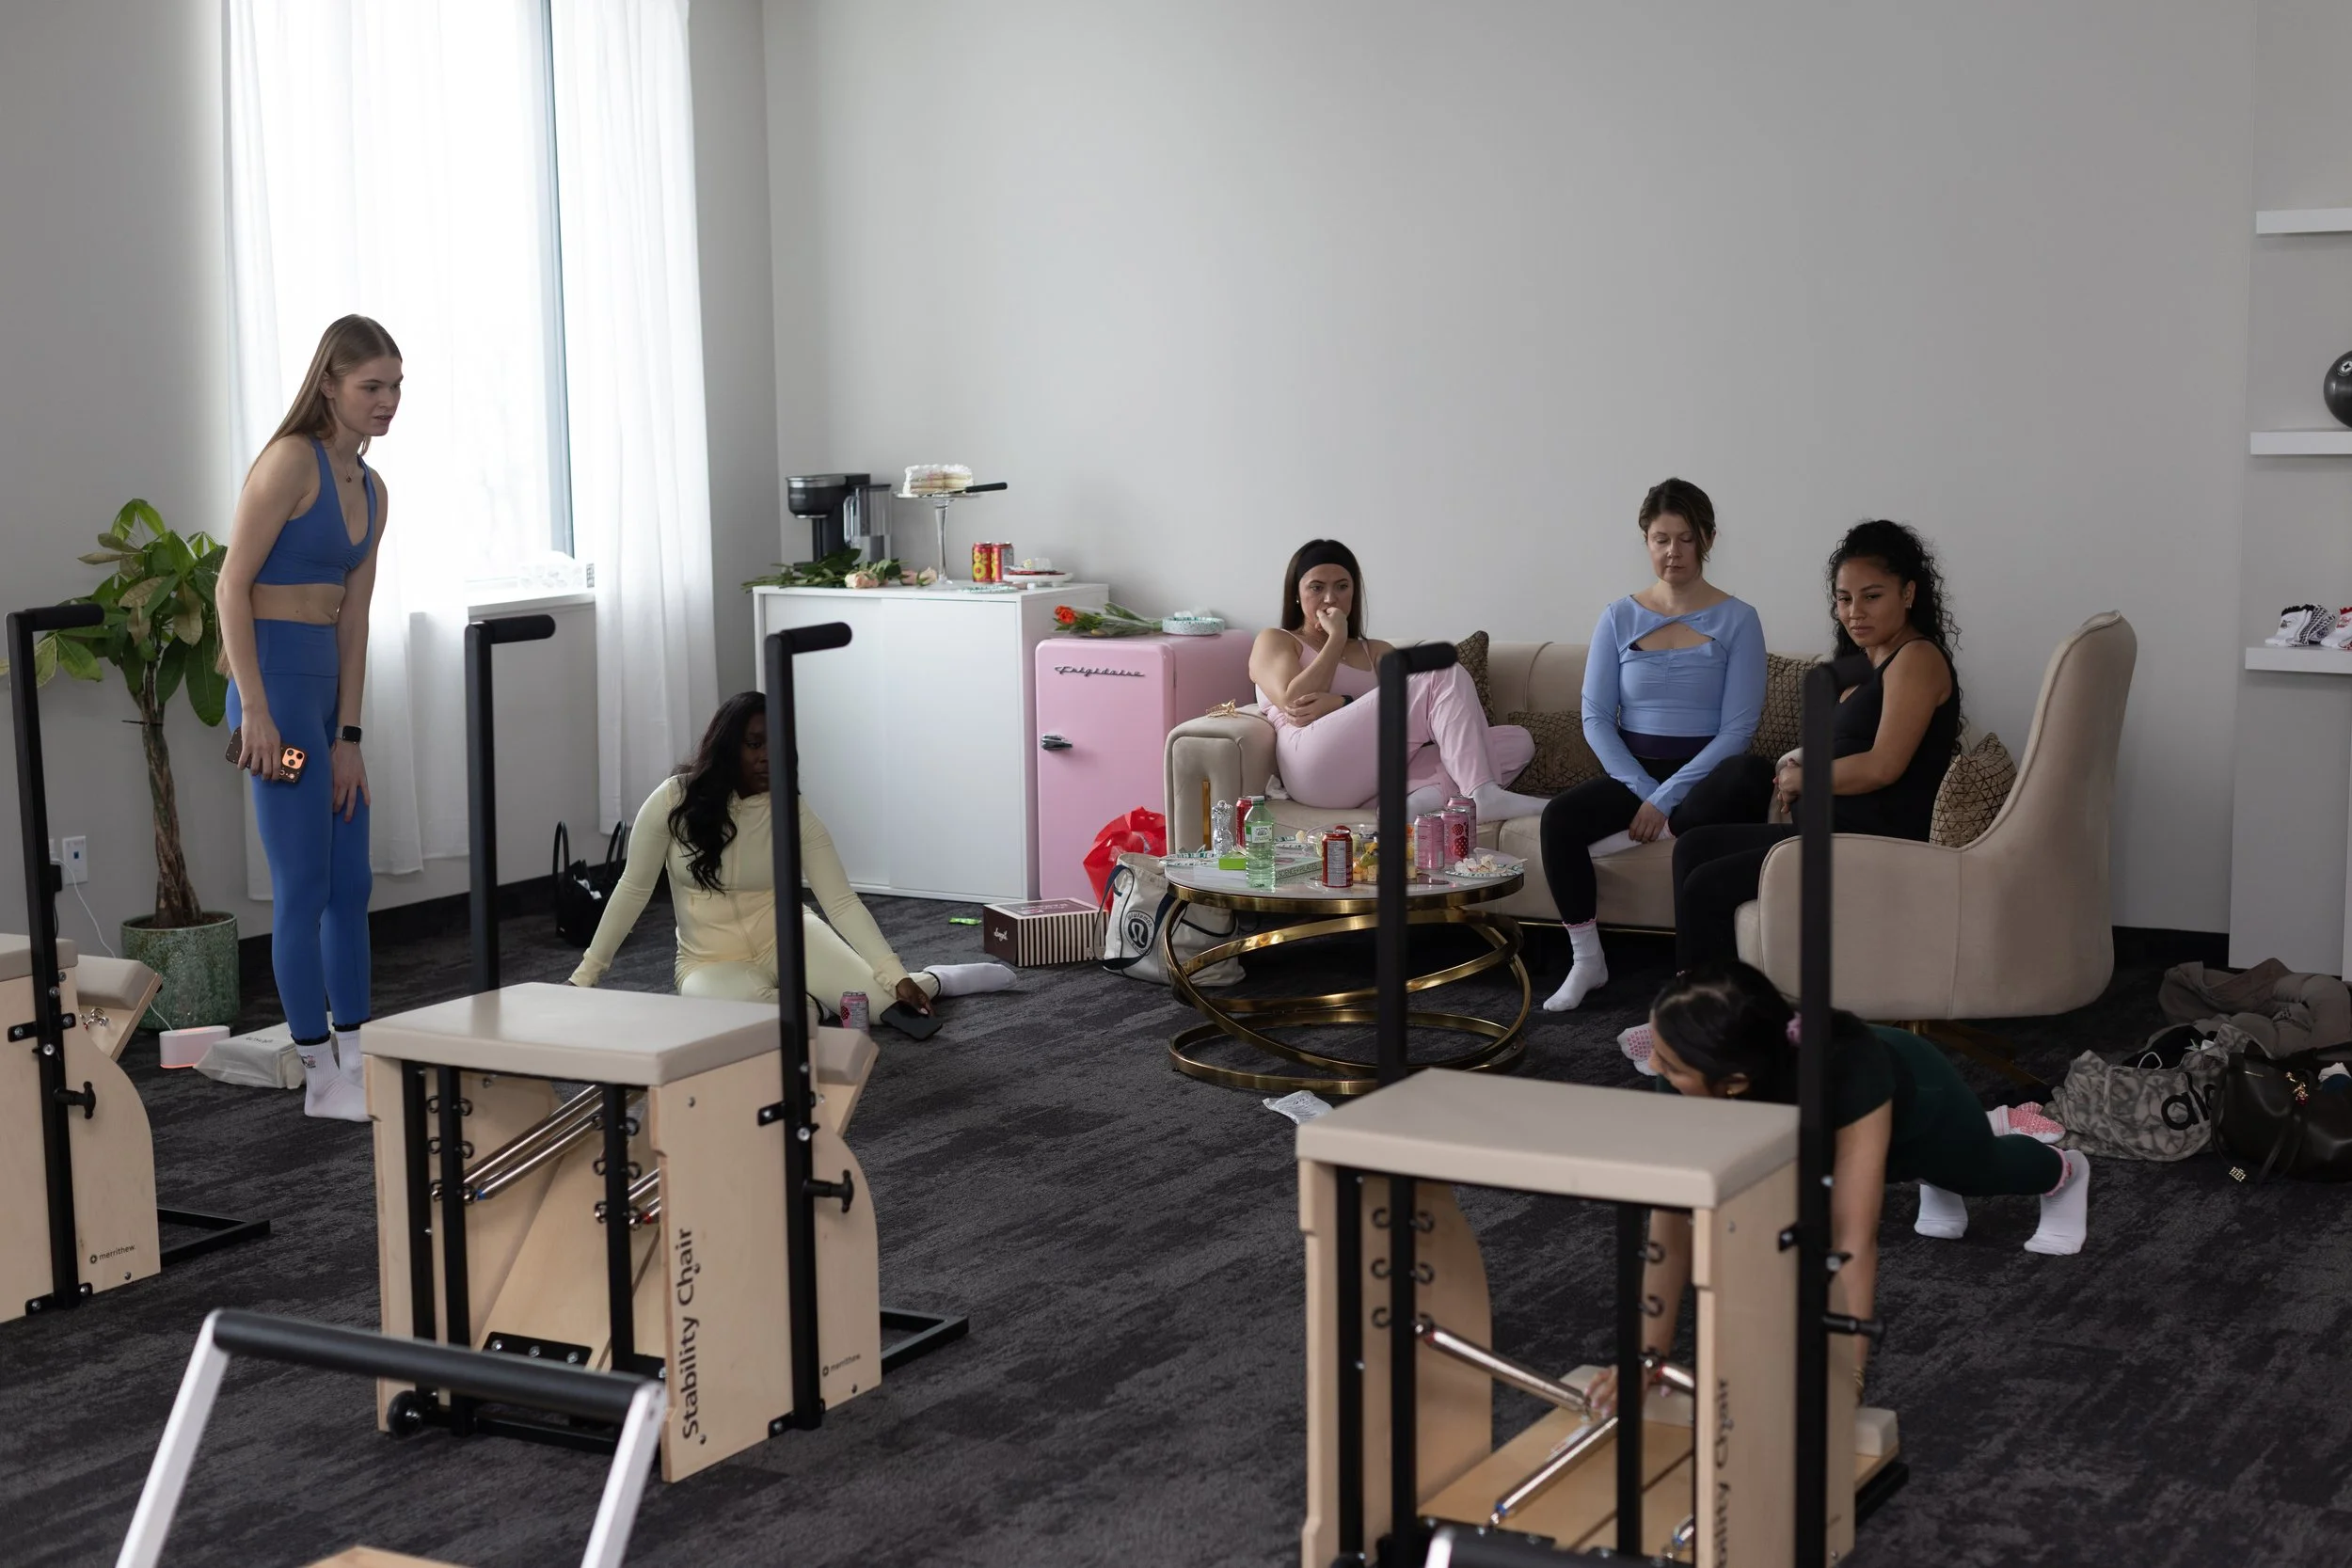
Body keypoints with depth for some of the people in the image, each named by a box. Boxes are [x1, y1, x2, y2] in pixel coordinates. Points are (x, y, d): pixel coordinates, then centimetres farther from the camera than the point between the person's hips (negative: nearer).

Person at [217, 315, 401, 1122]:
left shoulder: (372, 490, 12)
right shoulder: (292, 461, -12)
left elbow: (353, 619, 10)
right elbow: (232, 586, -15)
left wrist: (347, 736, 5)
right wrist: (254, 708, -20)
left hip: (328, 681, 9)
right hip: (277, 677, -9)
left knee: (351, 883, 12)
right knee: (303, 887, -3)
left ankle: (357, 1062, 21)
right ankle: (321, 1077, 5)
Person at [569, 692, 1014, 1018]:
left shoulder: (792, 811, -11)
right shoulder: (672, 801, -13)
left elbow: (842, 902, -14)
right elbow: (633, 890, -4)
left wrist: (898, 977, -25)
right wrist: (585, 975, -3)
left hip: (787, 938, 2)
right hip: (712, 961, -2)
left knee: (881, 1002, -18)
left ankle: (935, 981, 18)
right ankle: (806, 1004, -3)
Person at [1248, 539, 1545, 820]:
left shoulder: (1377, 652, 31)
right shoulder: (1274, 641, 21)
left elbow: (1403, 712, 9)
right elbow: (1293, 701, -1)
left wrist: (1340, 704, -9)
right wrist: (1336, 637, 7)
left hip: (1378, 780, 6)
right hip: (1318, 766, -6)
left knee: (1518, 740, -12)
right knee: (1444, 676, -17)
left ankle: (1424, 795, -38)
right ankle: (1483, 795, -36)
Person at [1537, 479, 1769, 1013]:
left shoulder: (1736, 620, -1)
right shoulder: (1620, 619, 7)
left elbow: (1737, 728, -8)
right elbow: (1596, 719, 2)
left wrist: (1666, 798, -16)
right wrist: (1644, 791, -12)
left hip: (1704, 773, -2)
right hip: (1633, 770, 2)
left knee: (1755, 775, -38)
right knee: (1559, 818, -28)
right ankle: (1586, 960, -13)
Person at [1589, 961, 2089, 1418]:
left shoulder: (1848, 1070, -52)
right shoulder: (1687, 1083, -42)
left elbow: (1852, 1240, -53)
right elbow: (1672, 1215, -37)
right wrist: (1650, 1352, -42)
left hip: (1917, 1105, -2)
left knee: (1981, 1172, 30)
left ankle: (2065, 1170, 64)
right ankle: (1939, 1184, 64)